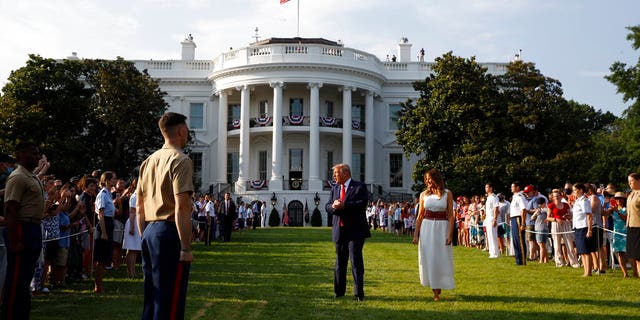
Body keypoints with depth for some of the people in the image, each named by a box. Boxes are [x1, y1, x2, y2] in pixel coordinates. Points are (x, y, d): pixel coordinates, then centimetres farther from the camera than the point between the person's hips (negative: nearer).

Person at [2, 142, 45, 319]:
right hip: (22, 229, -10)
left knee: (25, 277, 16)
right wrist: (14, 242, -24)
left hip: (33, 229, 10)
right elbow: (10, 211, -20)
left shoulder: (33, 178, 16)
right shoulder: (18, 177, -14)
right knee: (16, 278, -5)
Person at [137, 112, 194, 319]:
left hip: (149, 232, 9)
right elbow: (181, 207, -18)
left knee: (151, 297, 16)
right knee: (170, 301, -4)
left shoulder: (148, 162, 16)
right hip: (170, 232, -9)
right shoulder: (180, 160, -10)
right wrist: (186, 248, -17)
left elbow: (139, 207, 18)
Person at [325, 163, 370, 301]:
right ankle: (339, 291, 22)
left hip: (355, 231, -6)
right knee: (340, 262, 12)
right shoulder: (334, 189, 15)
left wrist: (343, 205, -20)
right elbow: (327, 206, 10)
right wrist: (333, 206, -14)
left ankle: (359, 293, -4)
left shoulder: (360, 187, -4)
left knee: (356, 260, -9)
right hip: (339, 230, 6)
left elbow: (362, 203, -19)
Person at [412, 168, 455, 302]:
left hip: (442, 227, -2)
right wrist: (416, 234, 3)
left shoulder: (447, 194, 0)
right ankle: (435, 291, 14)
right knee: (428, 259, 3)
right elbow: (420, 216, 7)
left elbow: (451, 216, -2)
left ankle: (439, 285, 19)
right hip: (426, 228, 2)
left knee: (442, 259, 1)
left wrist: (450, 234, -10)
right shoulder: (424, 194, 5)